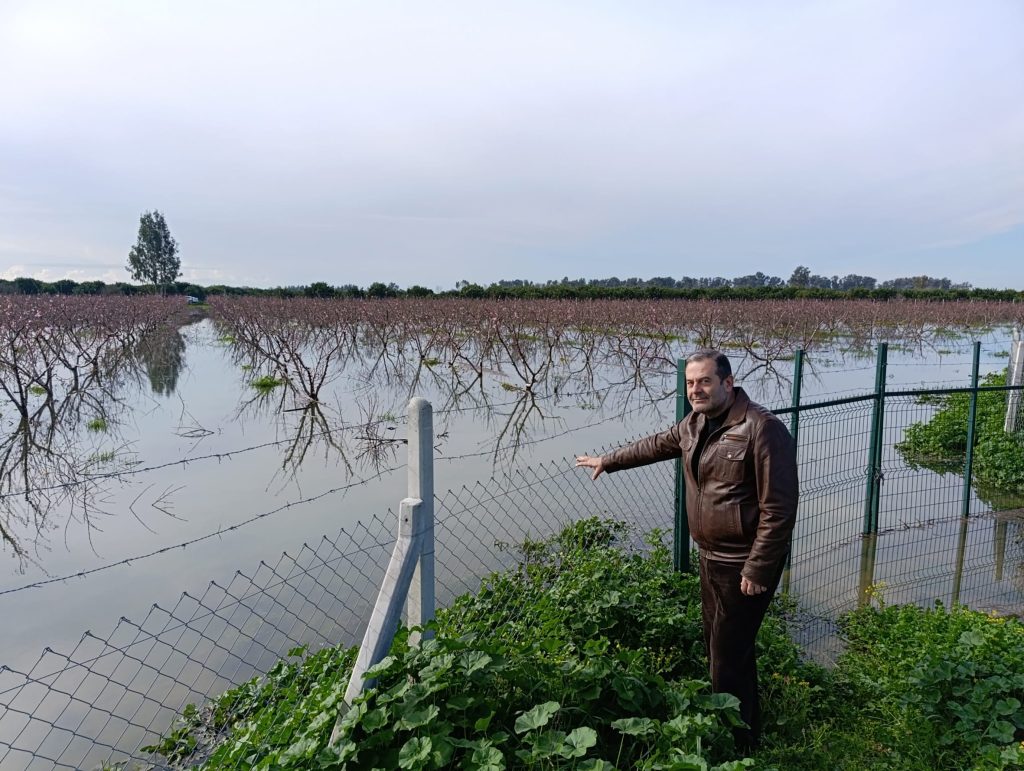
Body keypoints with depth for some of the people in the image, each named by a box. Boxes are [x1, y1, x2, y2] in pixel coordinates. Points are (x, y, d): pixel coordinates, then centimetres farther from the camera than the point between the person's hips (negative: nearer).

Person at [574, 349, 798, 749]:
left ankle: (739, 745, 21)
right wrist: (608, 460, 31)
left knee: (729, 659, 0)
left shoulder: (763, 429, -22)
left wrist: (757, 570, -21)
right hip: (711, 557, 9)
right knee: (718, 645, 21)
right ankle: (746, 726, 42)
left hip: (745, 564, -8)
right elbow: (655, 445, 24)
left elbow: (779, 509, -22)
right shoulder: (694, 424, 4)